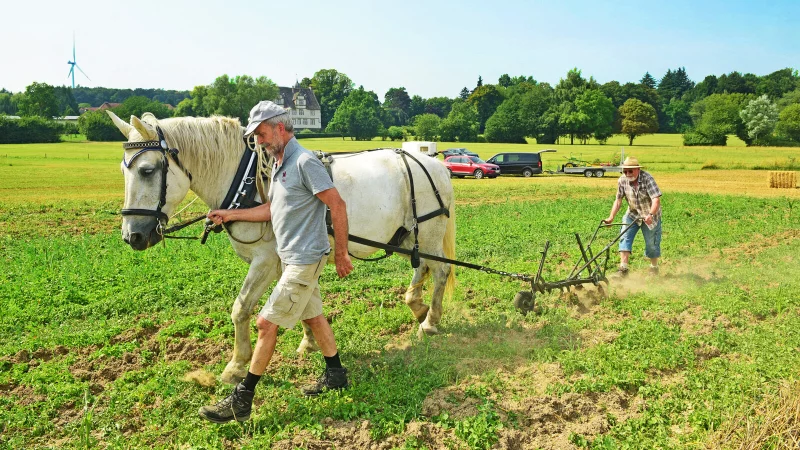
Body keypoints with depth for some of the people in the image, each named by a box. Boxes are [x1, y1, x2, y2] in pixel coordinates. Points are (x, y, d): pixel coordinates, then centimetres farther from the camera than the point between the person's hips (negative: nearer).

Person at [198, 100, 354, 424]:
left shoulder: (305, 162, -18)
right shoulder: (279, 164, 12)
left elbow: (337, 206, -19)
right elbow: (271, 209, 18)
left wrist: (341, 254, -16)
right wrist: (230, 214, 13)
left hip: (304, 261, -9)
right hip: (292, 259, 9)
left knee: (267, 323, -5)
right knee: (313, 316, 18)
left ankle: (241, 401, 6)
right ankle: (335, 374, 34)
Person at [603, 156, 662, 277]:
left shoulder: (647, 179, -25)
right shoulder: (622, 180, -13)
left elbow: (656, 199, -33)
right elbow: (618, 200, -6)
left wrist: (650, 215, -48)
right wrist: (611, 217, -14)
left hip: (650, 214, -3)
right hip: (632, 214, 3)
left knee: (652, 243, 3)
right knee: (625, 238, -12)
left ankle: (654, 268, 25)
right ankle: (623, 268, -14)